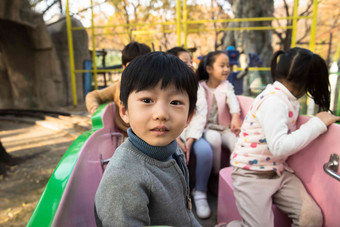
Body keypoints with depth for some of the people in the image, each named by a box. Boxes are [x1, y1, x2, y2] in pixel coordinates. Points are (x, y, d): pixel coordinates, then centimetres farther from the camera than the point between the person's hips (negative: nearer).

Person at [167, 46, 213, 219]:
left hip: (192, 134, 2)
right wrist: (177, 141, -18)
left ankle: (200, 193, -6)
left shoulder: (197, 88, 6)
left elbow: (200, 117, -3)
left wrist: (189, 141, -16)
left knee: (205, 150, -27)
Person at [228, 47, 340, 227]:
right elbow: (279, 147, -30)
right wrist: (317, 123, -22)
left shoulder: (287, 98, 8)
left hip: (278, 171, 9)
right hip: (252, 174, -8)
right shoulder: (273, 100, -20)